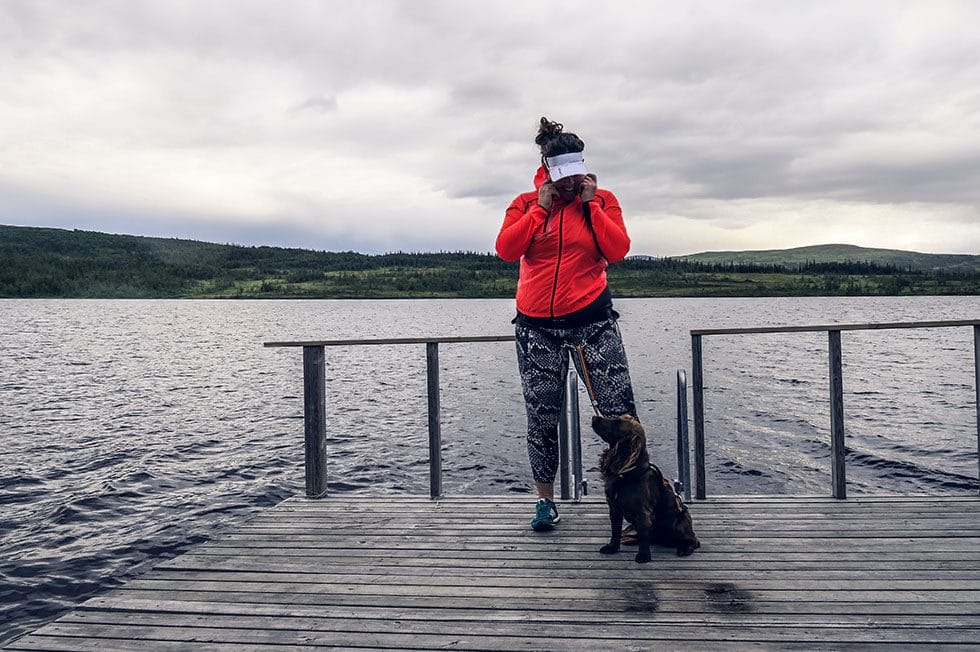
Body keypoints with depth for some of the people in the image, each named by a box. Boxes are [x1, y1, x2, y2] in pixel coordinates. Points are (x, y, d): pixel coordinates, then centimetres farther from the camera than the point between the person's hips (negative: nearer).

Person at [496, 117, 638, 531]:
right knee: (542, 417, 8)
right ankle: (545, 501, 21)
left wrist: (590, 204, -8)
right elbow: (506, 249, -9)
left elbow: (618, 251, -8)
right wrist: (541, 207, -9)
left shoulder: (601, 199, 5)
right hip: (537, 326, 1)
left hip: (592, 319, -1)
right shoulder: (526, 203, 7)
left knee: (619, 411, -6)